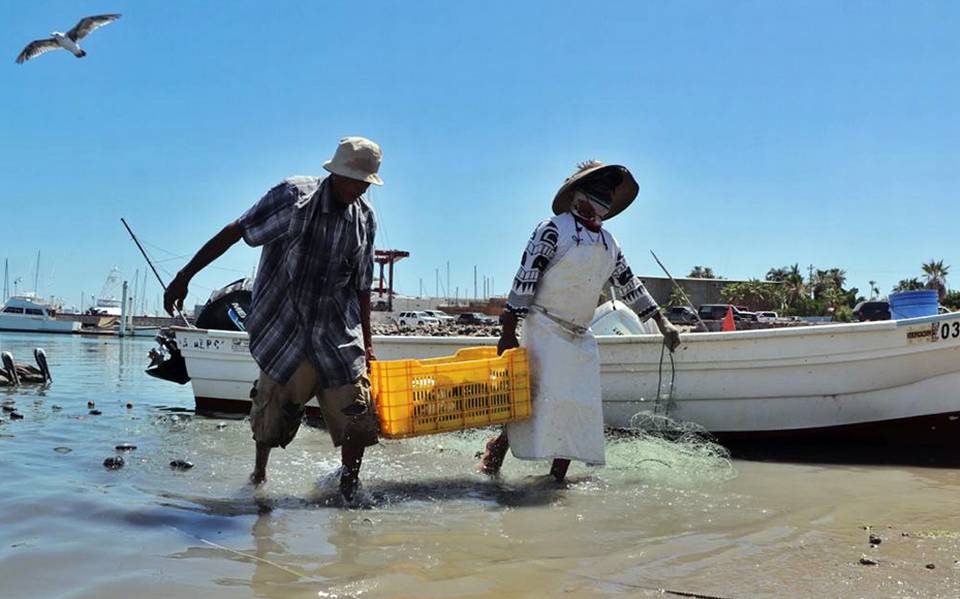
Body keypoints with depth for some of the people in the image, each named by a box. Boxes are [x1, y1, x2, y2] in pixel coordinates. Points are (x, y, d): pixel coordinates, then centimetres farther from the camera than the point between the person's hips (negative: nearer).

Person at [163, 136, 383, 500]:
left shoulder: (365, 218, 2)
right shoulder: (294, 197, -13)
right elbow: (235, 232, -13)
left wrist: (366, 343, 13)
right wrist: (185, 276, -15)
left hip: (339, 335, 3)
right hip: (285, 330, -3)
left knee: (357, 421, -2)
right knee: (271, 412, 7)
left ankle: (348, 491, 18)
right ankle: (258, 477, 33)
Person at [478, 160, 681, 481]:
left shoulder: (609, 243, 16)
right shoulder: (554, 228, -7)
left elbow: (630, 286, 24)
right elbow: (525, 279, -11)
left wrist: (663, 323, 22)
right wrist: (508, 332, -15)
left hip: (581, 337, 7)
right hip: (545, 330, -7)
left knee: (580, 406, 2)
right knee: (538, 398, -14)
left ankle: (558, 477, 10)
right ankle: (495, 452, 6)